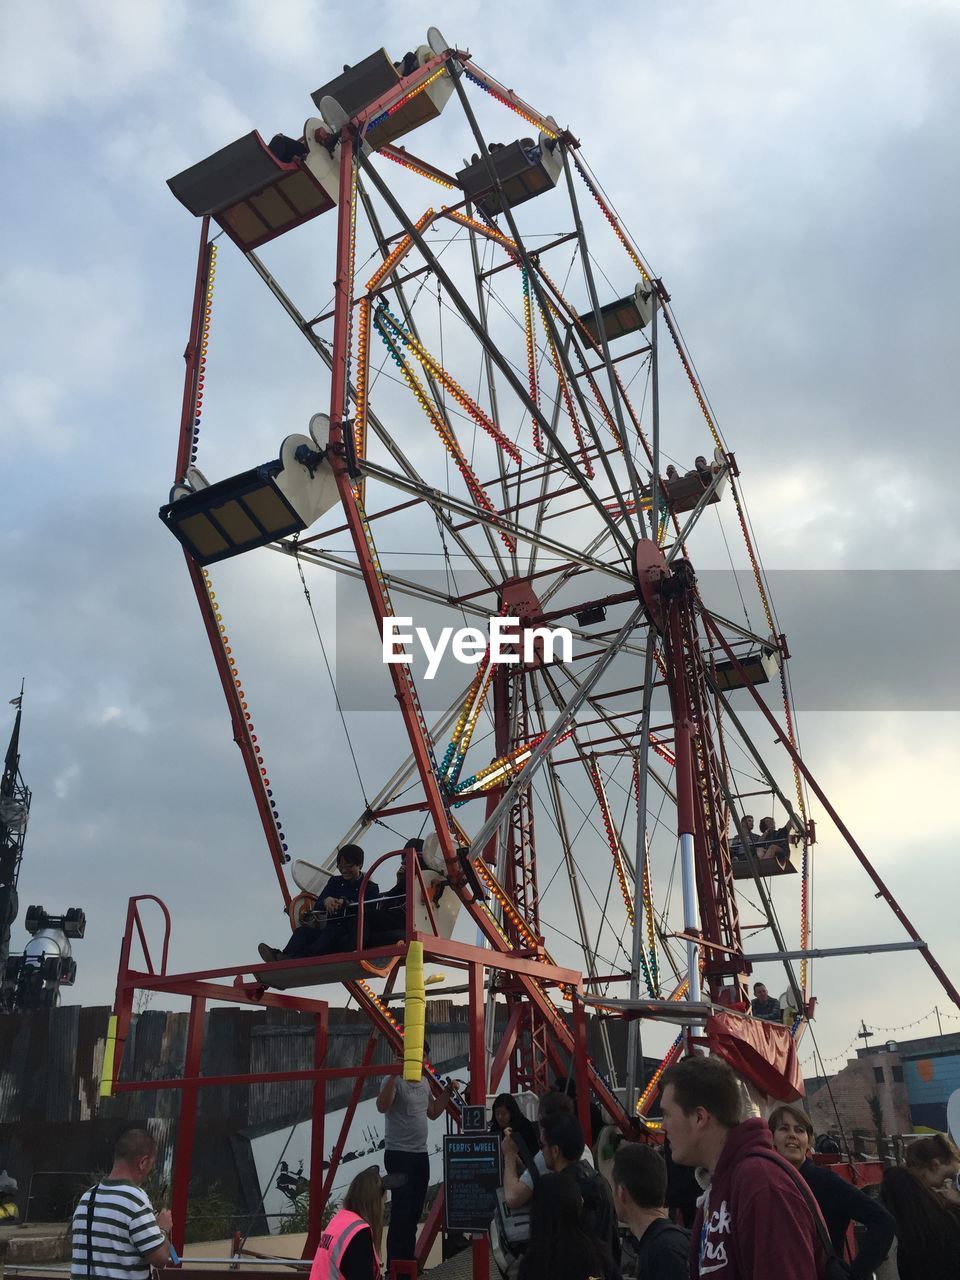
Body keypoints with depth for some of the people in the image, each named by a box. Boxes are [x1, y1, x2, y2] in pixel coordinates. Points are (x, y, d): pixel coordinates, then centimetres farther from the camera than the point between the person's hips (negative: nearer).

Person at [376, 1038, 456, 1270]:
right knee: (401, 1212, -7)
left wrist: (447, 1091, 14)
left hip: (421, 1154, 8)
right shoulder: (395, 1081, -13)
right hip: (398, 1154, -8)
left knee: (415, 1211, 12)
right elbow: (382, 1107, -30)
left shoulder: (425, 1082, 13)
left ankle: (408, 1261, 21)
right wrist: (394, 1075, -38)